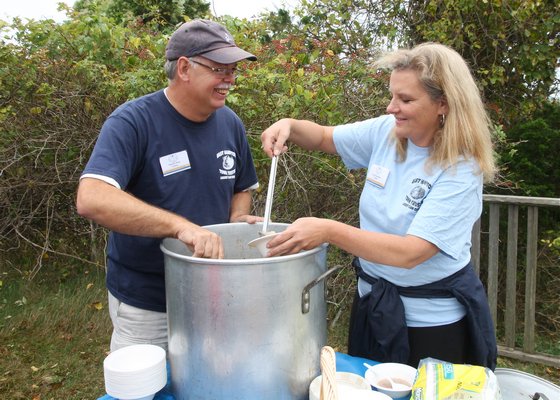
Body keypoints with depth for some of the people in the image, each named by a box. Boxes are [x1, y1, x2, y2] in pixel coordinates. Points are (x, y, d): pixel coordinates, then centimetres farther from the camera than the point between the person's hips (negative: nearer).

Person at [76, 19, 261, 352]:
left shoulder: (230, 123, -1)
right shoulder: (133, 122, -19)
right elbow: (91, 199, -33)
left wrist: (237, 220, -8)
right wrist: (181, 225, -41)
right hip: (145, 305, -5)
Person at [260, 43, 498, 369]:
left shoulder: (461, 171, -22)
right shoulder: (386, 132, -6)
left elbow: (410, 253, -31)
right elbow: (324, 137, 9)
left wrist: (328, 231, -39)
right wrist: (289, 126, -12)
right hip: (373, 304, 6)